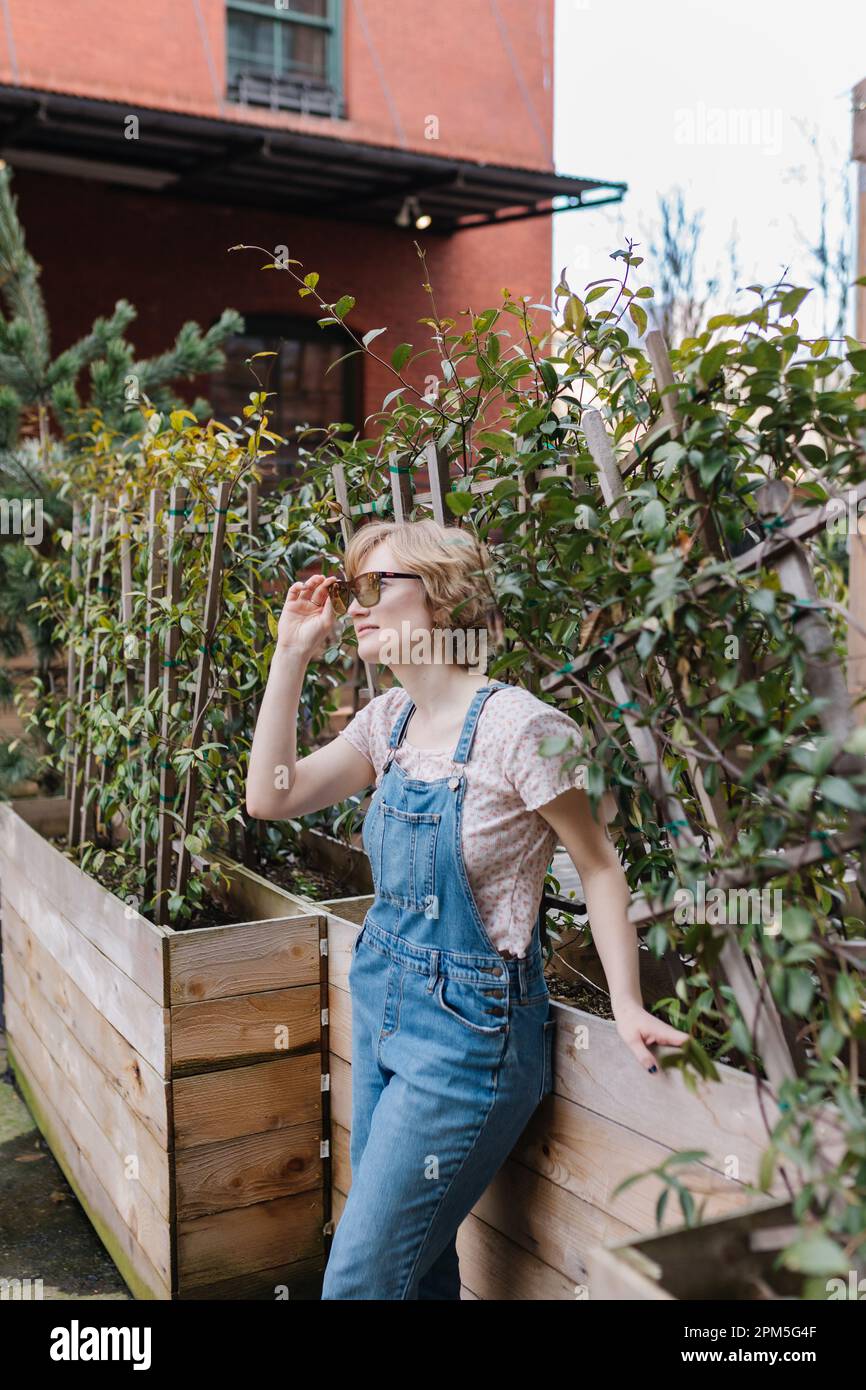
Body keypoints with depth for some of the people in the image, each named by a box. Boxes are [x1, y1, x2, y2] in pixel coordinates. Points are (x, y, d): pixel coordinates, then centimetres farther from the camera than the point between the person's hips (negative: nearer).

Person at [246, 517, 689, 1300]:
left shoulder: (515, 725, -19)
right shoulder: (389, 720, 3)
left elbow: (598, 863, -11)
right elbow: (271, 798, 0)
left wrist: (627, 1007, -15)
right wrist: (292, 654, -3)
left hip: (468, 1032, -7)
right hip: (384, 1004, 7)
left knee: (358, 1277, -1)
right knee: (418, 1260, 19)